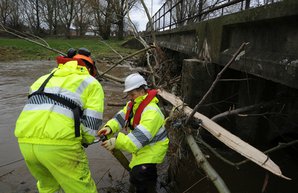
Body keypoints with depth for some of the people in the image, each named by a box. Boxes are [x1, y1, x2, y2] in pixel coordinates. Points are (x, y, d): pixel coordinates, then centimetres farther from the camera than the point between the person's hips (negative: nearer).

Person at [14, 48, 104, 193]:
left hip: (26, 140, 6)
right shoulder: (91, 83, 12)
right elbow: (92, 121, 1)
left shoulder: (46, 78, 29)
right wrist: (86, 141, 20)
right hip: (59, 142, -6)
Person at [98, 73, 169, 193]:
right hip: (141, 147, 9)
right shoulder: (133, 104, 0)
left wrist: (117, 142, -45)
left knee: (138, 175, -23)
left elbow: (140, 137, -40)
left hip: (153, 147, -9)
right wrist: (109, 127, -24)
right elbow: (120, 117, -2)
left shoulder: (151, 112, -32)